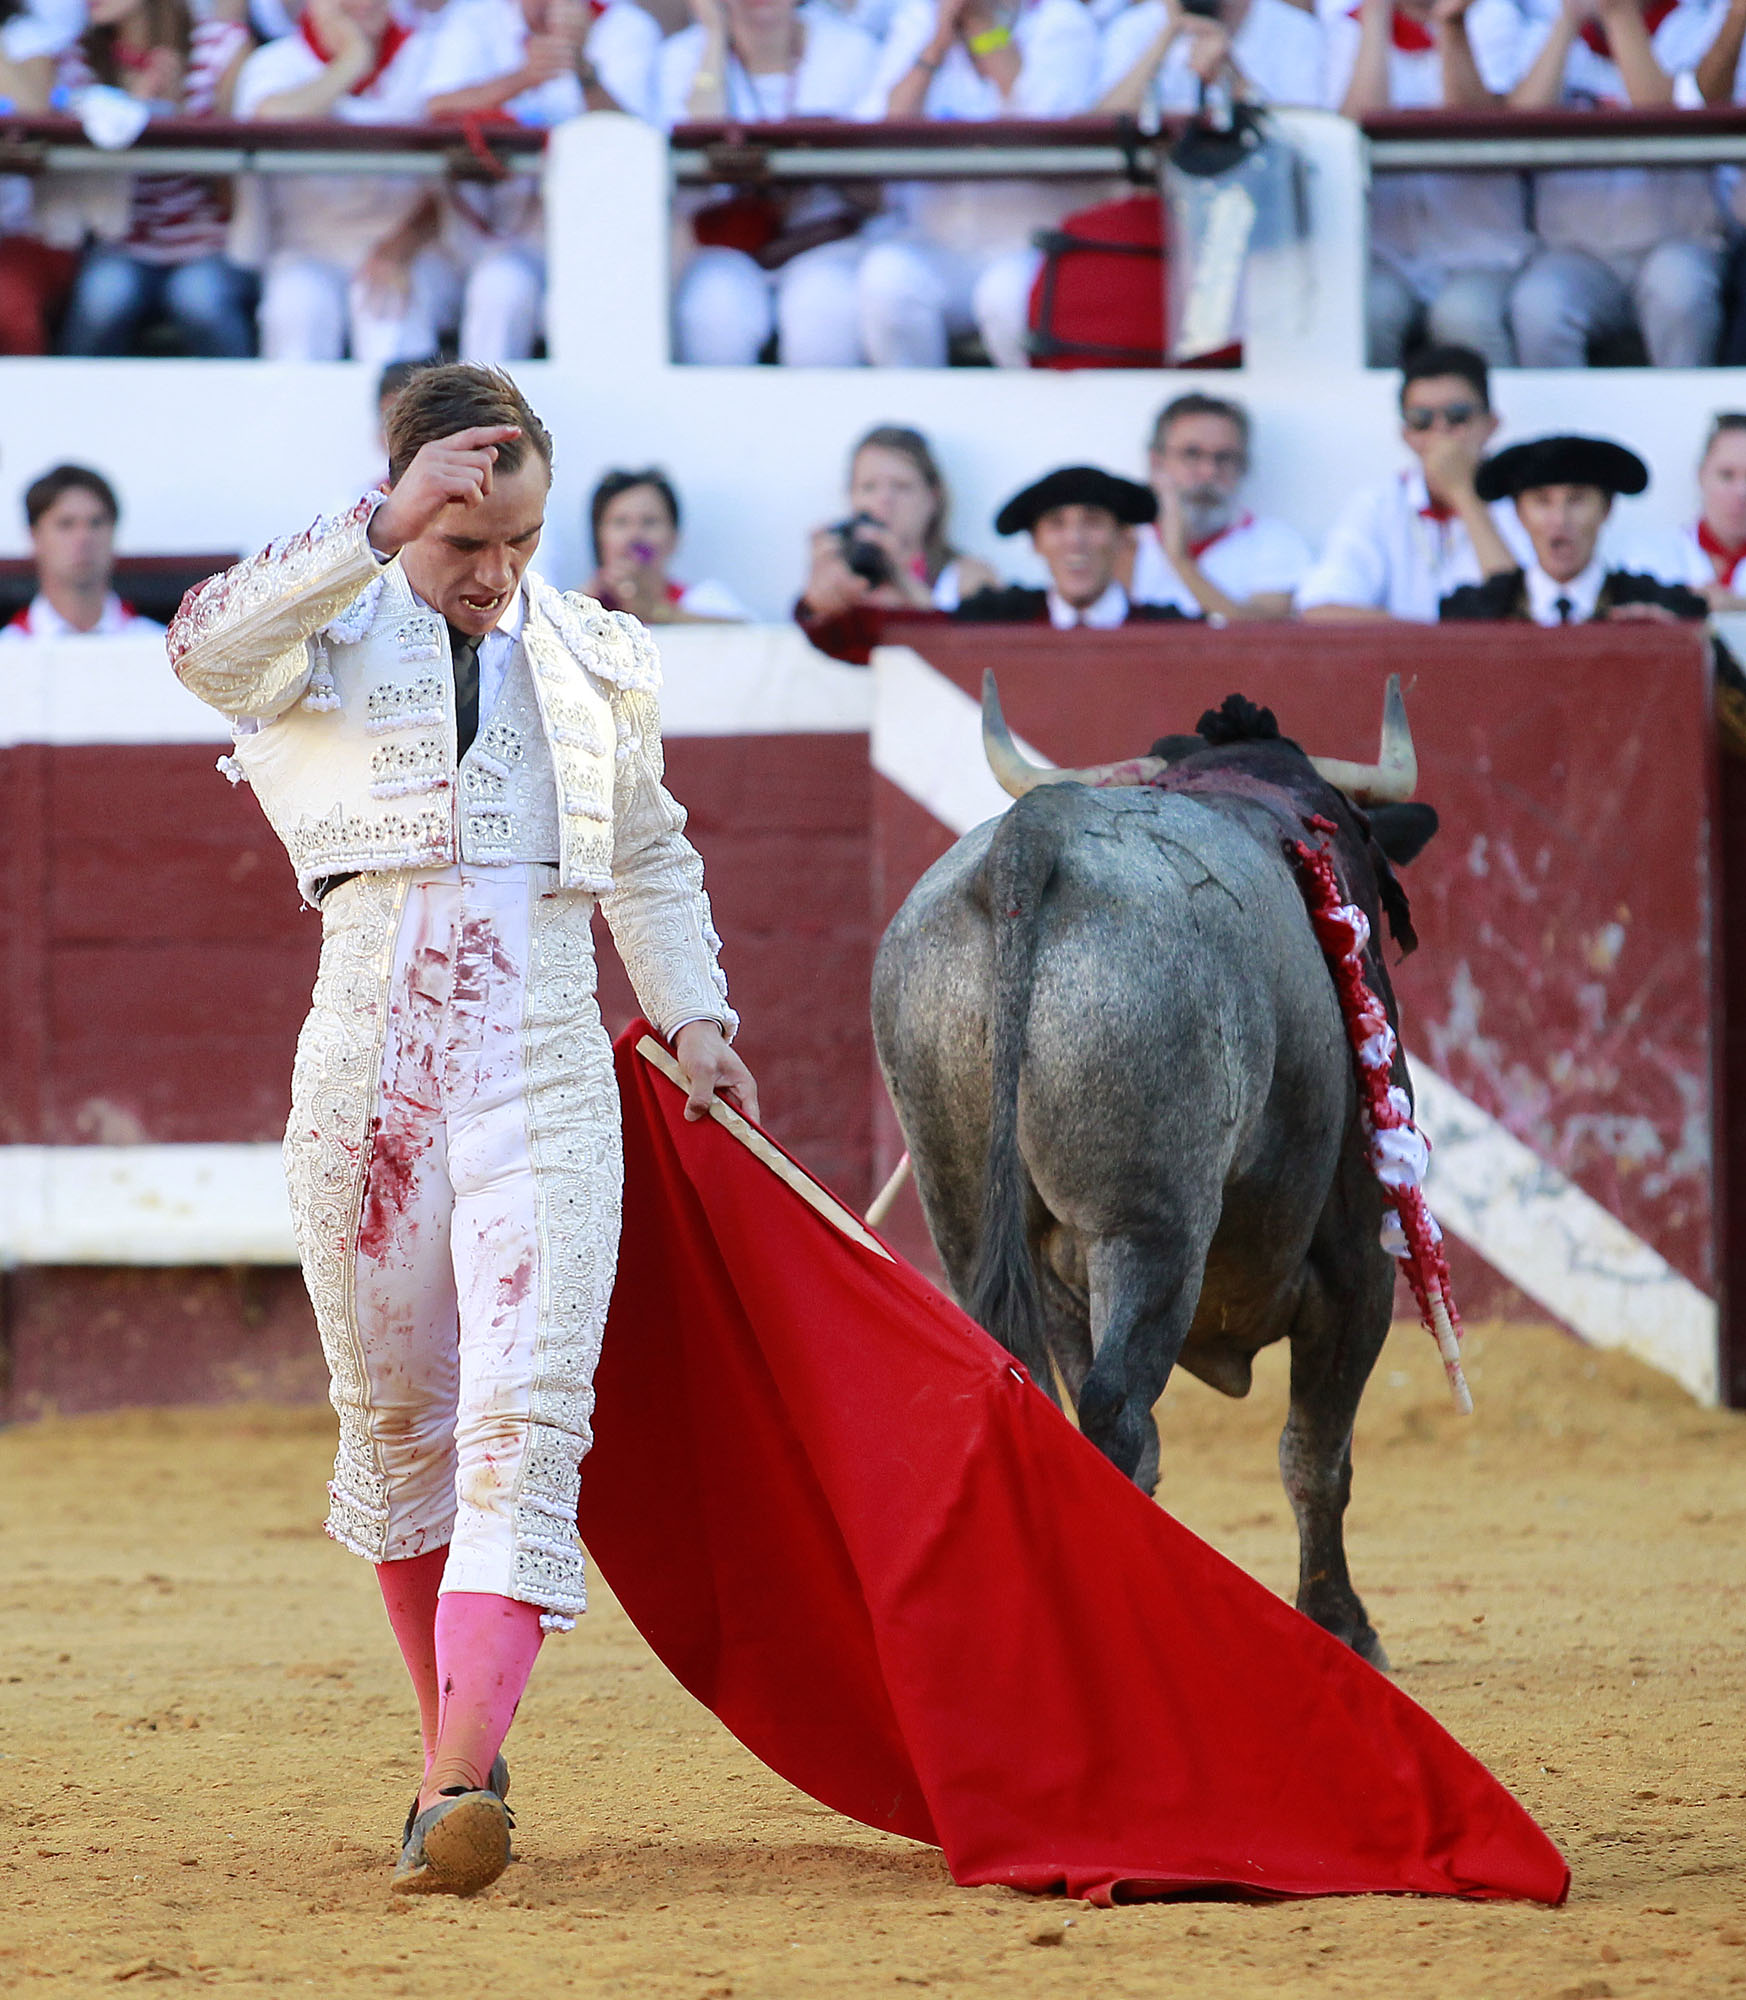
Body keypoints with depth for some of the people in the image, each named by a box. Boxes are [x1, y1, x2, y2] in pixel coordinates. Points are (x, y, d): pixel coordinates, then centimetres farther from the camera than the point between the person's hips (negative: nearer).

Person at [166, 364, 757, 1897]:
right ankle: (455, 1735, 28)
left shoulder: (596, 661, 12)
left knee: (526, 1418, -15)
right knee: (395, 1411, 10)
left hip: (544, 1075, 1)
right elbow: (206, 644, -25)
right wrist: (386, 531, -32)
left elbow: (652, 858, 27)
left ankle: (464, 1779, -25)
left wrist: (695, 1016, 16)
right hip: (369, 1065, -1)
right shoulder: (332, 634, 0)